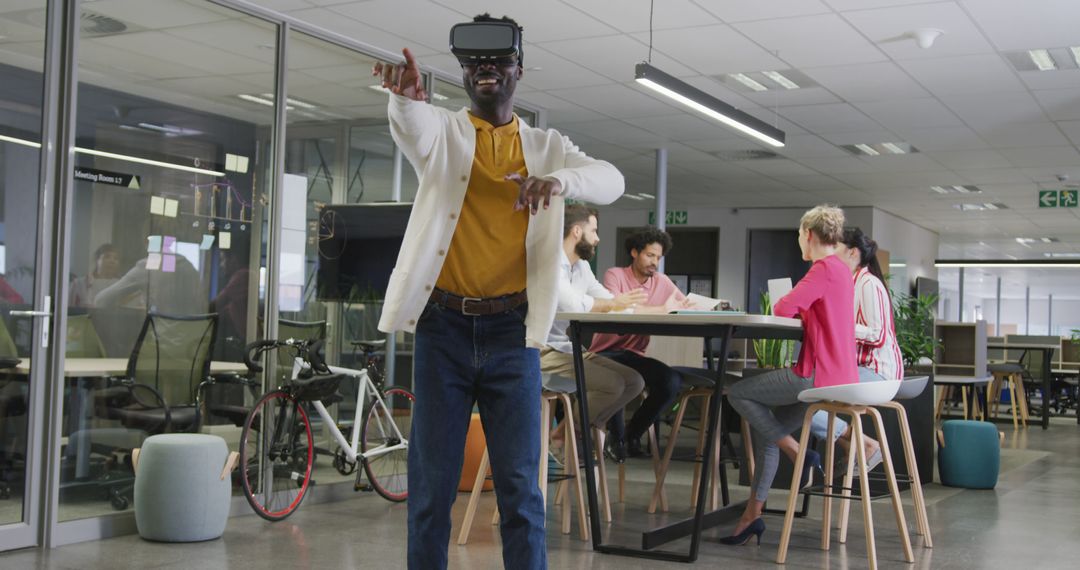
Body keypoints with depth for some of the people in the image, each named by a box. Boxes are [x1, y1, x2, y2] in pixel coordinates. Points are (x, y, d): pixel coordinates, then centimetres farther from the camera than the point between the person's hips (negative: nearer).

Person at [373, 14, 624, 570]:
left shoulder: (547, 146, 10)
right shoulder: (442, 132, 5)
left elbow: (611, 180, -7)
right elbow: (411, 124, -19)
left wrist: (559, 180, -29)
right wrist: (406, 95, -44)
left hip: (512, 330, 1)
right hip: (443, 326, -1)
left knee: (521, 487, 2)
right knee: (431, 484, 4)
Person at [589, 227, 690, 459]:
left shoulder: (663, 282, 10)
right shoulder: (615, 275, -5)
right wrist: (661, 309, -24)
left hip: (635, 355, 4)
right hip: (607, 353, -4)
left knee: (672, 382, -24)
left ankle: (632, 434, 2)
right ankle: (617, 438, -10)